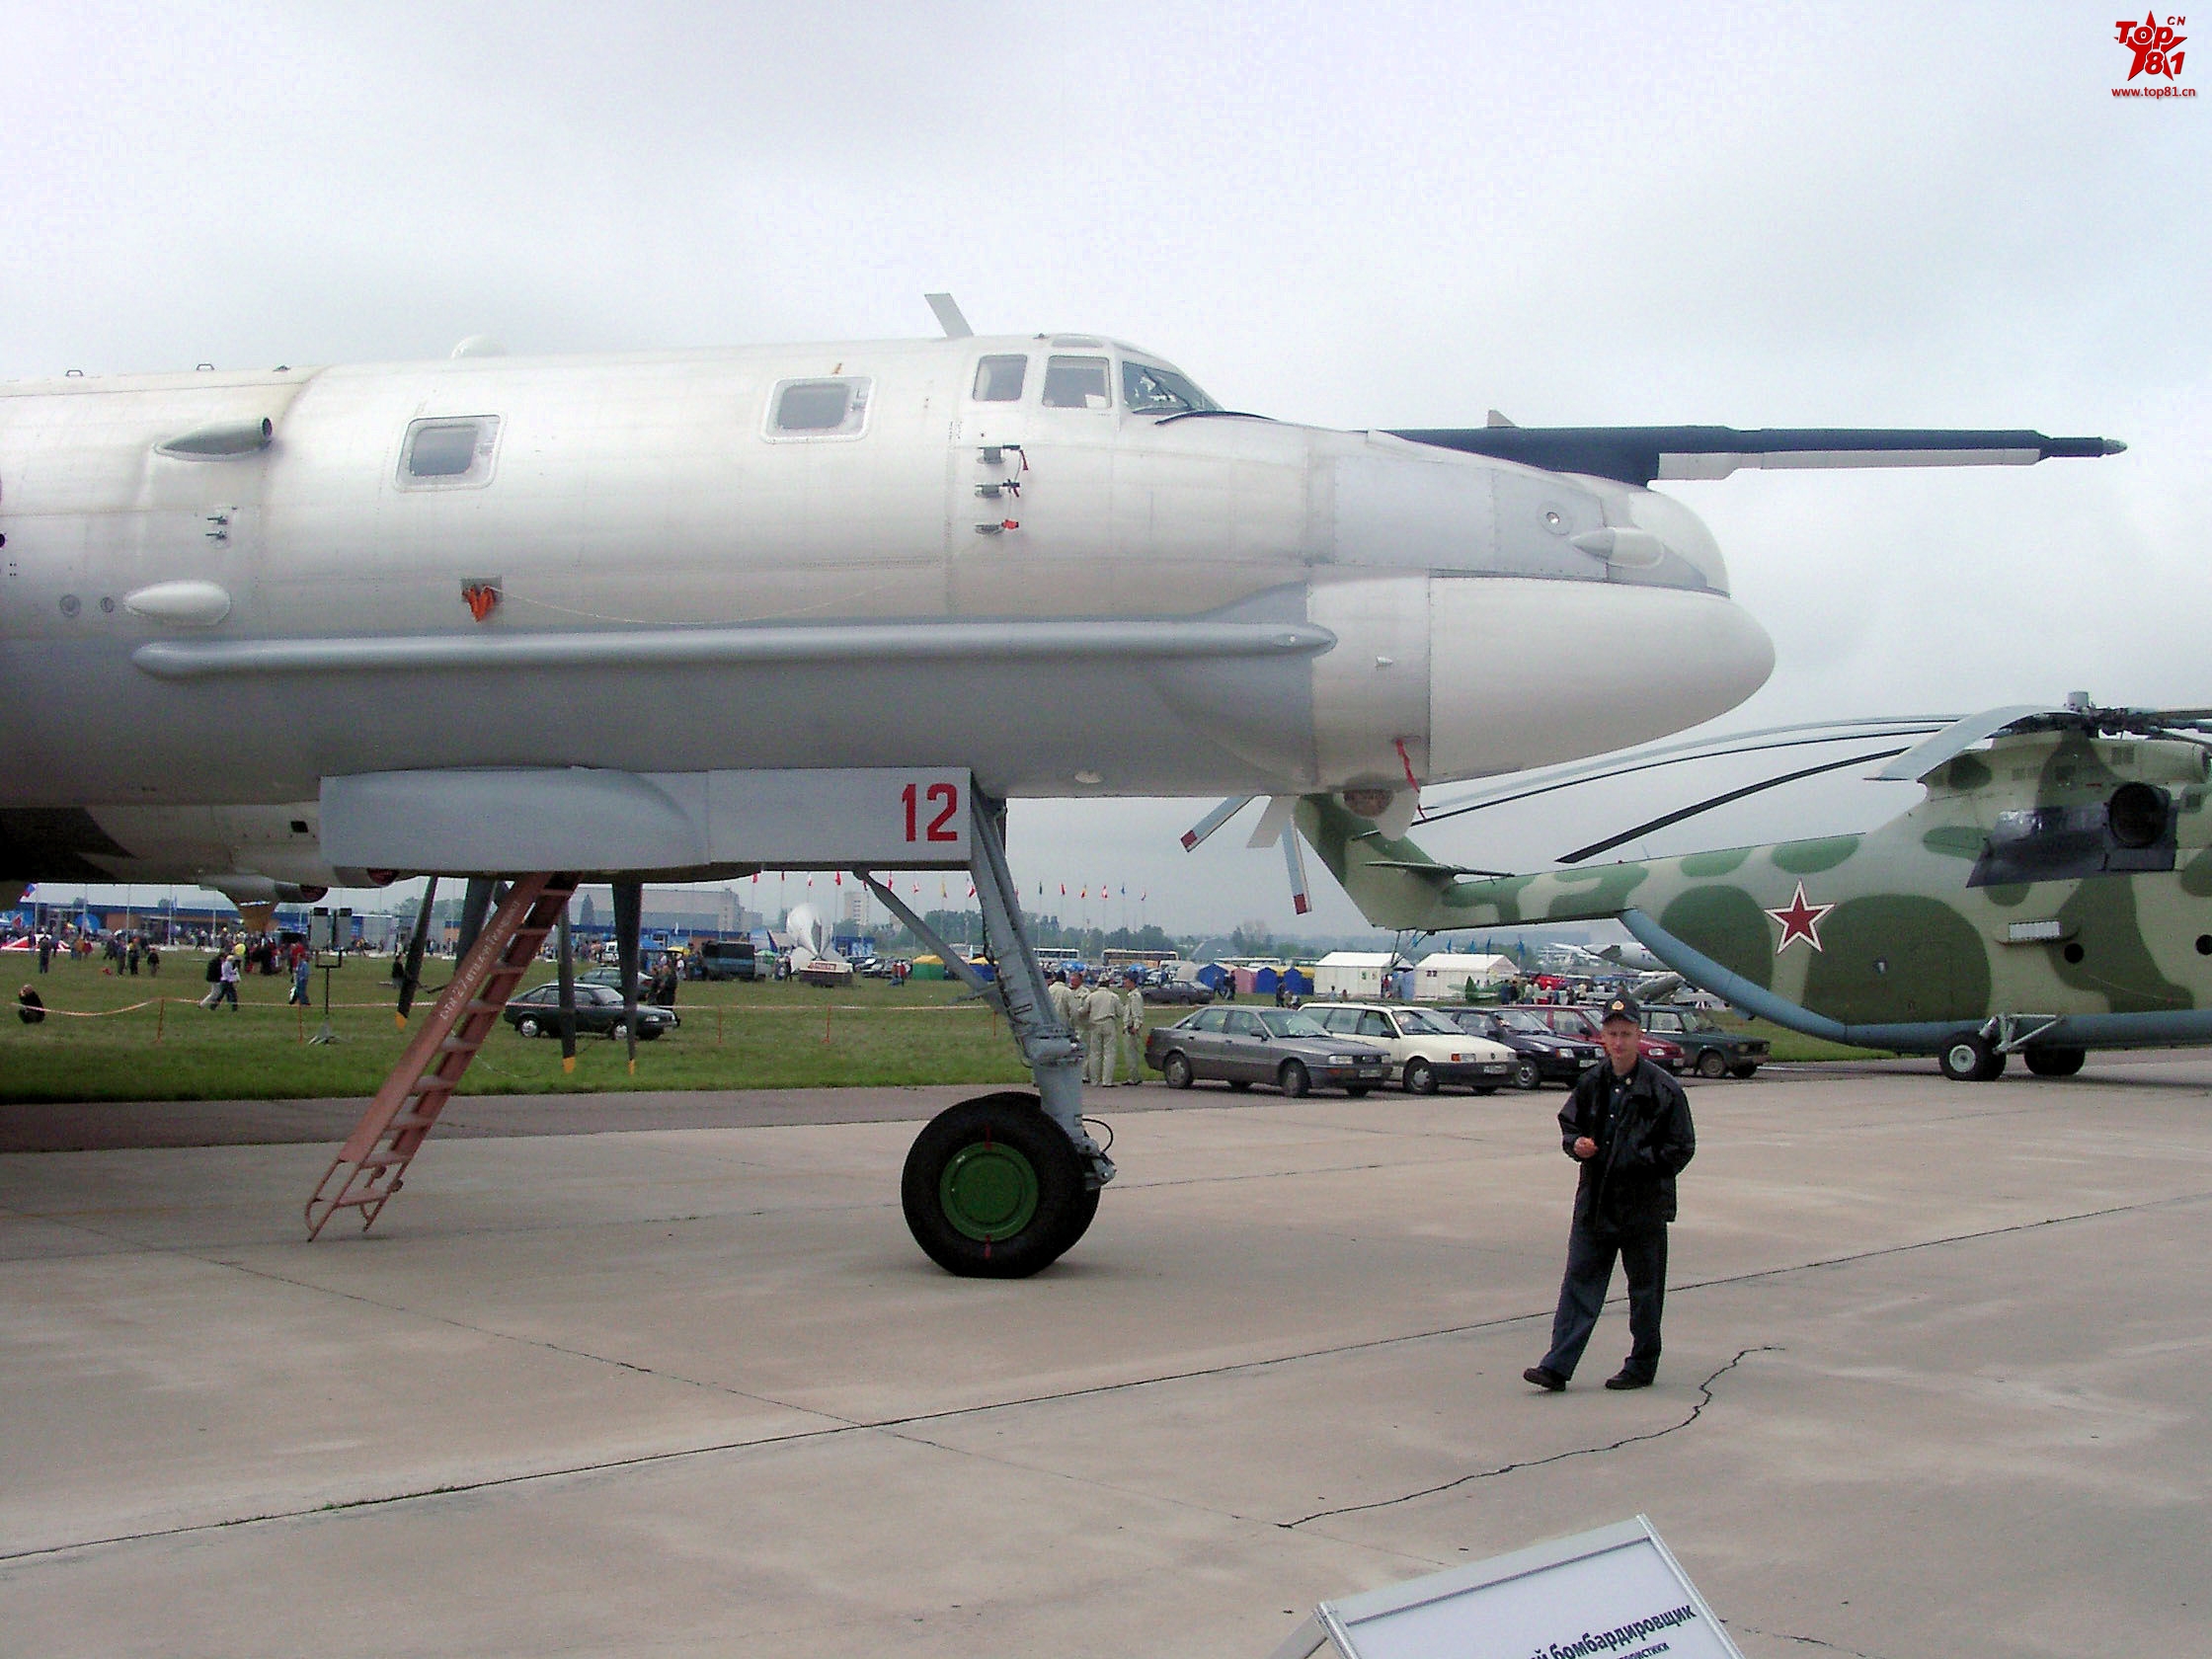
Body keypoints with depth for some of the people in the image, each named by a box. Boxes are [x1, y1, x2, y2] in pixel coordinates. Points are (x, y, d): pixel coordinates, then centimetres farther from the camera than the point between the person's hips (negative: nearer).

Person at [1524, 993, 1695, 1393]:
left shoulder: (1663, 1089, -8)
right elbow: (1569, 1123, 19)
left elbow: (1681, 1149, -7)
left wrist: (1638, 1163, -18)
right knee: (1578, 1284, 1)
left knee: (1645, 1290, 8)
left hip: (1644, 1206, -4)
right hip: (1594, 1203, 4)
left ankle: (1642, 1367, 23)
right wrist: (1576, 1144, -3)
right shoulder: (1592, 1083, 6)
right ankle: (1557, 1367, 1)